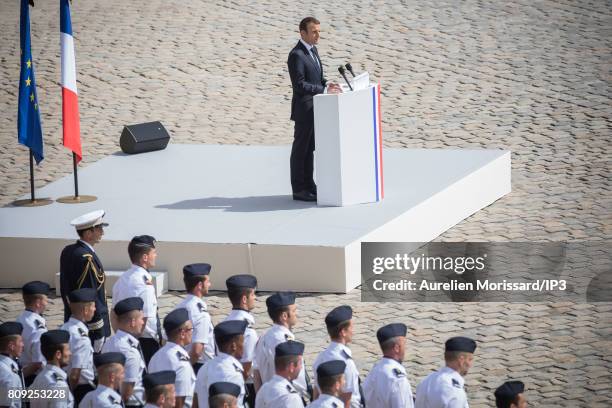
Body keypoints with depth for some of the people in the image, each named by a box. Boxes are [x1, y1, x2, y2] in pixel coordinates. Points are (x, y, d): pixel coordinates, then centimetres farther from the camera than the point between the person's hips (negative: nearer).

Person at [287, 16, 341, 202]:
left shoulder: (312, 49, 11)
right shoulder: (296, 55, -19)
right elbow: (300, 85, -24)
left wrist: (326, 84, 1)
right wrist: (324, 90, -26)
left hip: (315, 109, 9)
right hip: (304, 109, -9)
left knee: (310, 148, 16)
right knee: (301, 148, -1)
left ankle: (308, 186, 24)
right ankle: (299, 190, 5)